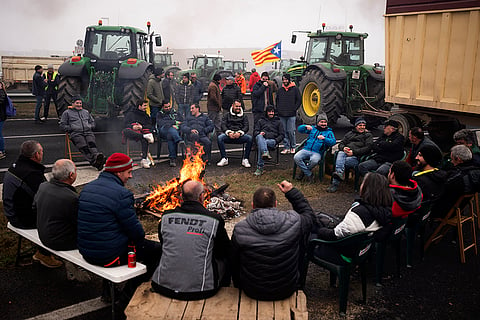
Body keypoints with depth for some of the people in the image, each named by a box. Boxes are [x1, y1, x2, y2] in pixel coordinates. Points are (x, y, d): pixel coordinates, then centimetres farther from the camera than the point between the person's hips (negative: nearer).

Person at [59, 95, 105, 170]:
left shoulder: (86, 112, 32)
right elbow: (62, 125, 16)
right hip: (76, 133, -3)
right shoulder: (67, 113, 21)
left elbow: (93, 122, 37)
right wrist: (71, 129, -1)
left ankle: (96, 155, -58)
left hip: (88, 132, 3)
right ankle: (93, 161, -52)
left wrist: (90, 127, 14)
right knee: (83, 146, -32)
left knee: (91, 143, -32)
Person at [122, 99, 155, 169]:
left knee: (144, 140, -36)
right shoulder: (130, 114, 16)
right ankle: (145, 136, -49)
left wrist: (142, 127, -10)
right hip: (131, 132, -1)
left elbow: (149, 126, 11)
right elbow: (126, 124, 4)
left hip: (140, 133, 1)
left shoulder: (146, 116, 25)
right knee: (125, 131, -38)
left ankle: (144, 159, -38)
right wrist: (132, 127, -17)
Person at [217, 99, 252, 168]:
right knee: (219, 138, -32)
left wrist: (240, 133, -14)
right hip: (228, 135, 0)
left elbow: (246, 127, 7)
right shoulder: (227, 115, 20)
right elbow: (223, 125, 6)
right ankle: (224, 158, -21)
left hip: (240, 136, 0)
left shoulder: (244, 116, 21)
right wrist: (228, 132, -15)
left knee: (250, 138, -31)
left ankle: (245, 159, -22)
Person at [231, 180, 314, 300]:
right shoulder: (294, 222, -19)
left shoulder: (240, 230, -18)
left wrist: (239, 285, 15)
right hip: (286, 291, 1)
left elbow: (234, 263, -3)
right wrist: (292, 192, 9)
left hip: (252, 292, 0)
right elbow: (309, 214, 6)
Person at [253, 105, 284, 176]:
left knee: (261, 145, -40)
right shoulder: (261, 121, 31)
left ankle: (260, 167, -50)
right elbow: (255, 132, 20)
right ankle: (265, 152, -66)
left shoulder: (278, 122, 28)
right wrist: (259, 133, -7)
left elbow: (282, 134, 18)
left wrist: (275, 141, -3)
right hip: (262, 138, 1)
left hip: (272, 140, -1)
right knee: (259, 137, -42)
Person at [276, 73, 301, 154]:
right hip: (282, 115, 4)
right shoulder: (280, 90, 14)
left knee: (291, 131, -6)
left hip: (291, 115, -4)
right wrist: (278, 109, 8)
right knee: (284, 132, 3)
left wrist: (294, 109, -5)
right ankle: (286, 147, 10)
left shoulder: (294, 89, 3)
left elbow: (299, 100, 3)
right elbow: (277, 100, 22)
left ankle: (293, 147, 9)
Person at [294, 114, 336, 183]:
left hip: (317, 153, -3)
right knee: (296, 157, -25)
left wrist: (324, 138, -22)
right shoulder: (313, 129, 20)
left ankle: (303, 171, -7)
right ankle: (309, 174, -11)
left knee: (314, 160, -38)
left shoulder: (329, 132, 13)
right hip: (306, 149, 3)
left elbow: (333, 142, -5)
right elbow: (300, 129, 15)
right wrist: (306, 126, -7)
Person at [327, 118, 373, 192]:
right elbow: (341, 144, 25)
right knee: (340, 154, -36)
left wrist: (354, 152, -12)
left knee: (339, 161, -33)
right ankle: (340, 173, -54)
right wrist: (343, 148, -3)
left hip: (357, 157, -3)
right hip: (345, 153, 4)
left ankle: (335, 183, -42)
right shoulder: (349, 133, 32)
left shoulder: (368, 135, 18)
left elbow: (368, 148, 1)